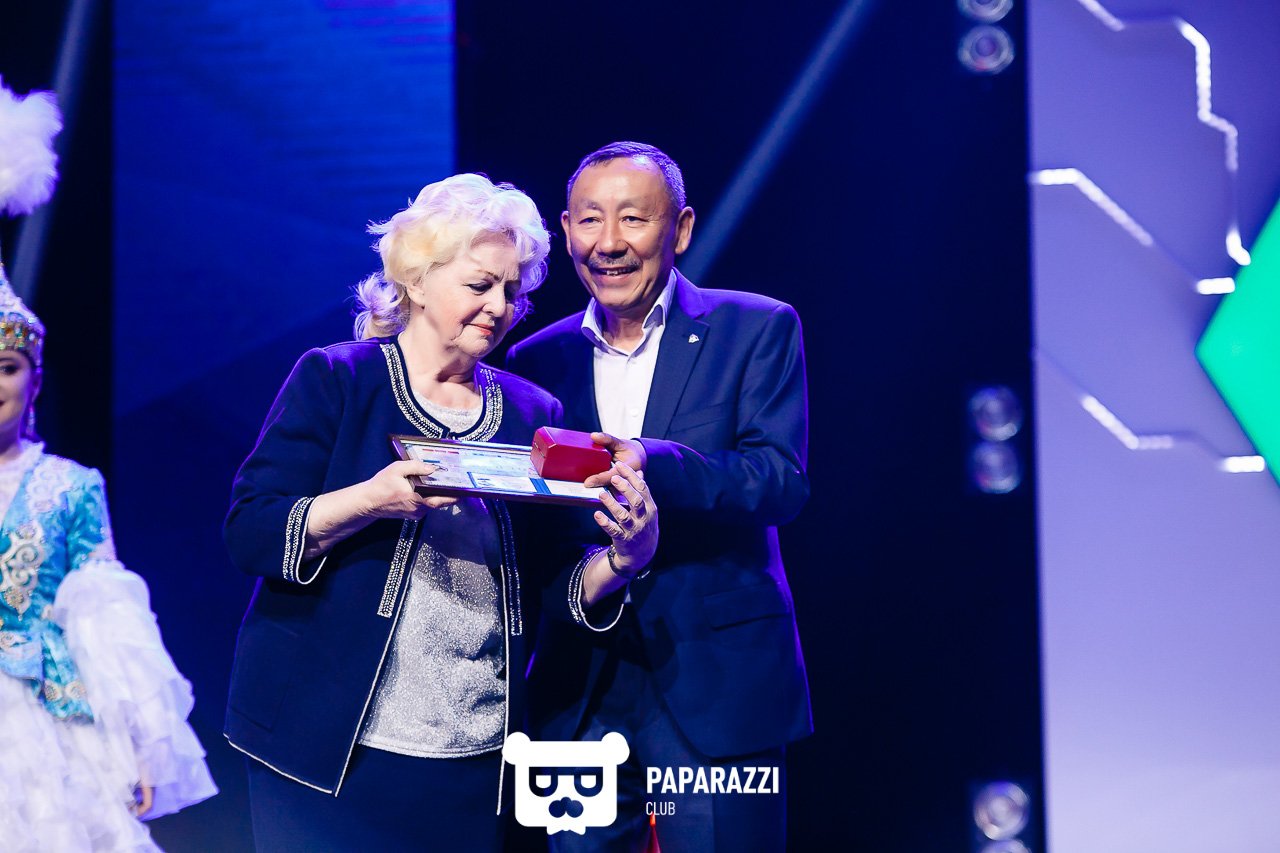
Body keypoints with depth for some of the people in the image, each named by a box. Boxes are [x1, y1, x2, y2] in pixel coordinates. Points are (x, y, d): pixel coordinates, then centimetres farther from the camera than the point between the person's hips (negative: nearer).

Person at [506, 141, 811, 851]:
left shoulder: (757, 330, 1)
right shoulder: (536, 359, 11)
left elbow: (783, 481, -14)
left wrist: (652, 462, -28)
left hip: (715, 686, -3)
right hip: (577, 690, 3)